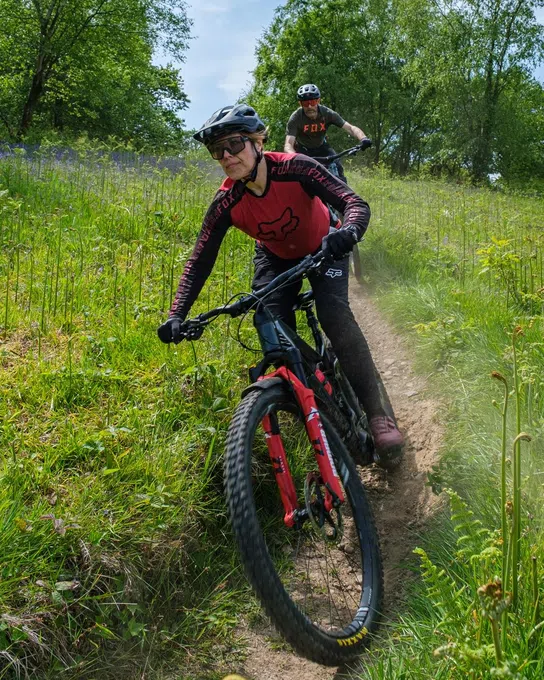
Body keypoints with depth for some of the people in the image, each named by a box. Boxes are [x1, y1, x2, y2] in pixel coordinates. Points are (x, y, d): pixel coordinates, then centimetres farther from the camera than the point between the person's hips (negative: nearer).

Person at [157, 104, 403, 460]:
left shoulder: (294, 168, -33)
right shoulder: (227, 203, -25)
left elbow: (357, 204, -38)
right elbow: (199, 263, -23)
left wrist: (347, 232, -62)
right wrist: (177, 316, -36)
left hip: (324, 248, -3)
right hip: (276, 257, 3)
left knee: (334, 314, -26)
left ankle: (377, 413, -20)